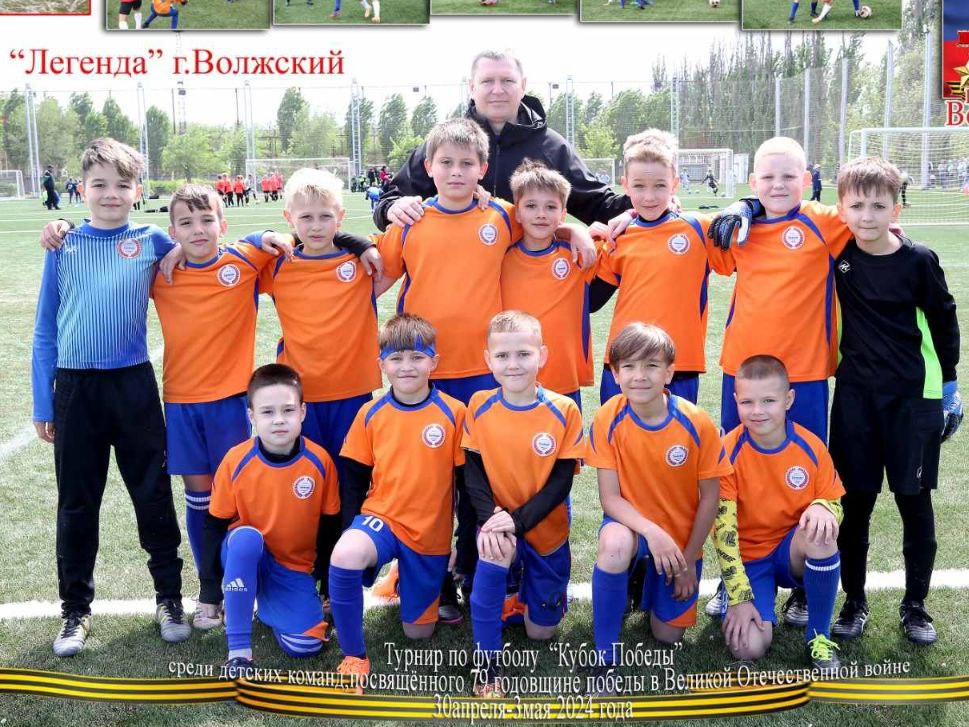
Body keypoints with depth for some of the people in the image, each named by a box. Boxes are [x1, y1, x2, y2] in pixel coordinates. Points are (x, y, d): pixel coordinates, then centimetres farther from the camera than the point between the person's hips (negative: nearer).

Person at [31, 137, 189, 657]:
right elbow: (45, 329, 7)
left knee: (154, 497, 7)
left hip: (134, 385, -1)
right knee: (76, 505, 9)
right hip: (74, 388, 1)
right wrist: (42, 404, 5)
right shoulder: (63, 246, 3)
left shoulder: (153, 242, 1)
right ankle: (75, 610, 24)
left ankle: (170, 599, 23)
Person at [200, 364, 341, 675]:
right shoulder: (236, 461, -16)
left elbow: (330, 527, -1)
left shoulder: (319, 461, -13)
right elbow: (215, 526, -5)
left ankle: (267, 603, 16)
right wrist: (210, 595, -4)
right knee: (245, 537, -37)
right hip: (245, 556, -1)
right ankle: (238, 648, -26)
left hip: (294, 567, 1)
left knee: (305, 645, -18)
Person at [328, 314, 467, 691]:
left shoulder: (454, 413, -8)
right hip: (381, 518, 0)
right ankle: (354, 655, -14)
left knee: (418, 630, 10)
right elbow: (355, 478, 5)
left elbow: (467, 479, -2)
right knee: (345, 556, -35)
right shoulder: (370, 414, -3)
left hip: (431, 533, 0)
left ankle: (407, 581, 45)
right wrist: (357, 526, -5)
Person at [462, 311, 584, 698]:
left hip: (546, 527, 1)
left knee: (541, 629, 7)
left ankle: (532, 582, 42)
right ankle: (486, 664, -17)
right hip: (498, 521, 0)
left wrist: (518, 520, -25)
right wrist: (490, 519, -25)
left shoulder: (564, 411, -13)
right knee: (493, 558, -36)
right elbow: (473, 474, -8)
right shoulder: (479, 406, -8)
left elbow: (561, 482, -13)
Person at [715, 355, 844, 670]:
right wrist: (740, 597, -20)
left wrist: (822, 508, -25)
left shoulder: (811, 446, -10)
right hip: (748, 559, -2)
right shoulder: (728, 452, -16)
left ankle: (819, 637, -11)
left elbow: (835, 504, 1)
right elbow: (723, 527, -17)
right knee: (748, 647, -24)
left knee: (820, 533, -34)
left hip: (794, 552, 2)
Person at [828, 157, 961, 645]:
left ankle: (915, 604, 22)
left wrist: (949, 384, 6)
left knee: (914, 501, 6)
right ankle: (854, 601, 21)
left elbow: (943, 320, 3)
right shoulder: (834, 252, -4)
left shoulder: (918, 260, -8)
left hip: (914, 395, -1)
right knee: (855, 500, 6)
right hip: (856, 394, 1)